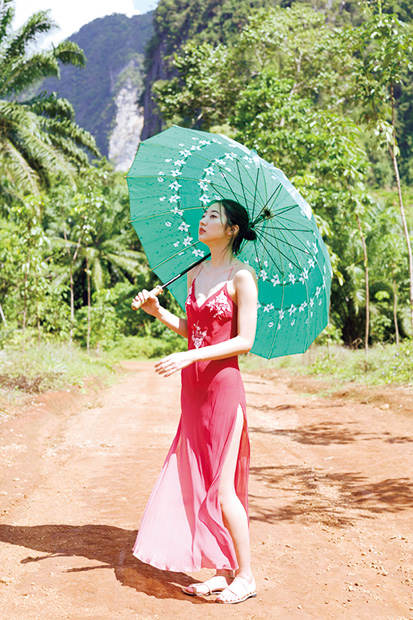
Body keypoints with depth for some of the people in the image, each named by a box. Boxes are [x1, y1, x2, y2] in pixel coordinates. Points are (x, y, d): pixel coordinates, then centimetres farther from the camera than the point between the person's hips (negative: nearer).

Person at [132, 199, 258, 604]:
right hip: (193, 389, 7)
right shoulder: (195, 273, 14)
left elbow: (245, 340, -13)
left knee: (222, 487, -4)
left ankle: (245, 576, 11)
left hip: (224, 386, -7)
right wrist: (157, 311, 4)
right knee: (196, 483, 9)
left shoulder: (242, 277, -8)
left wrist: (189, 357, -19)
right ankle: (222, 571, 20)